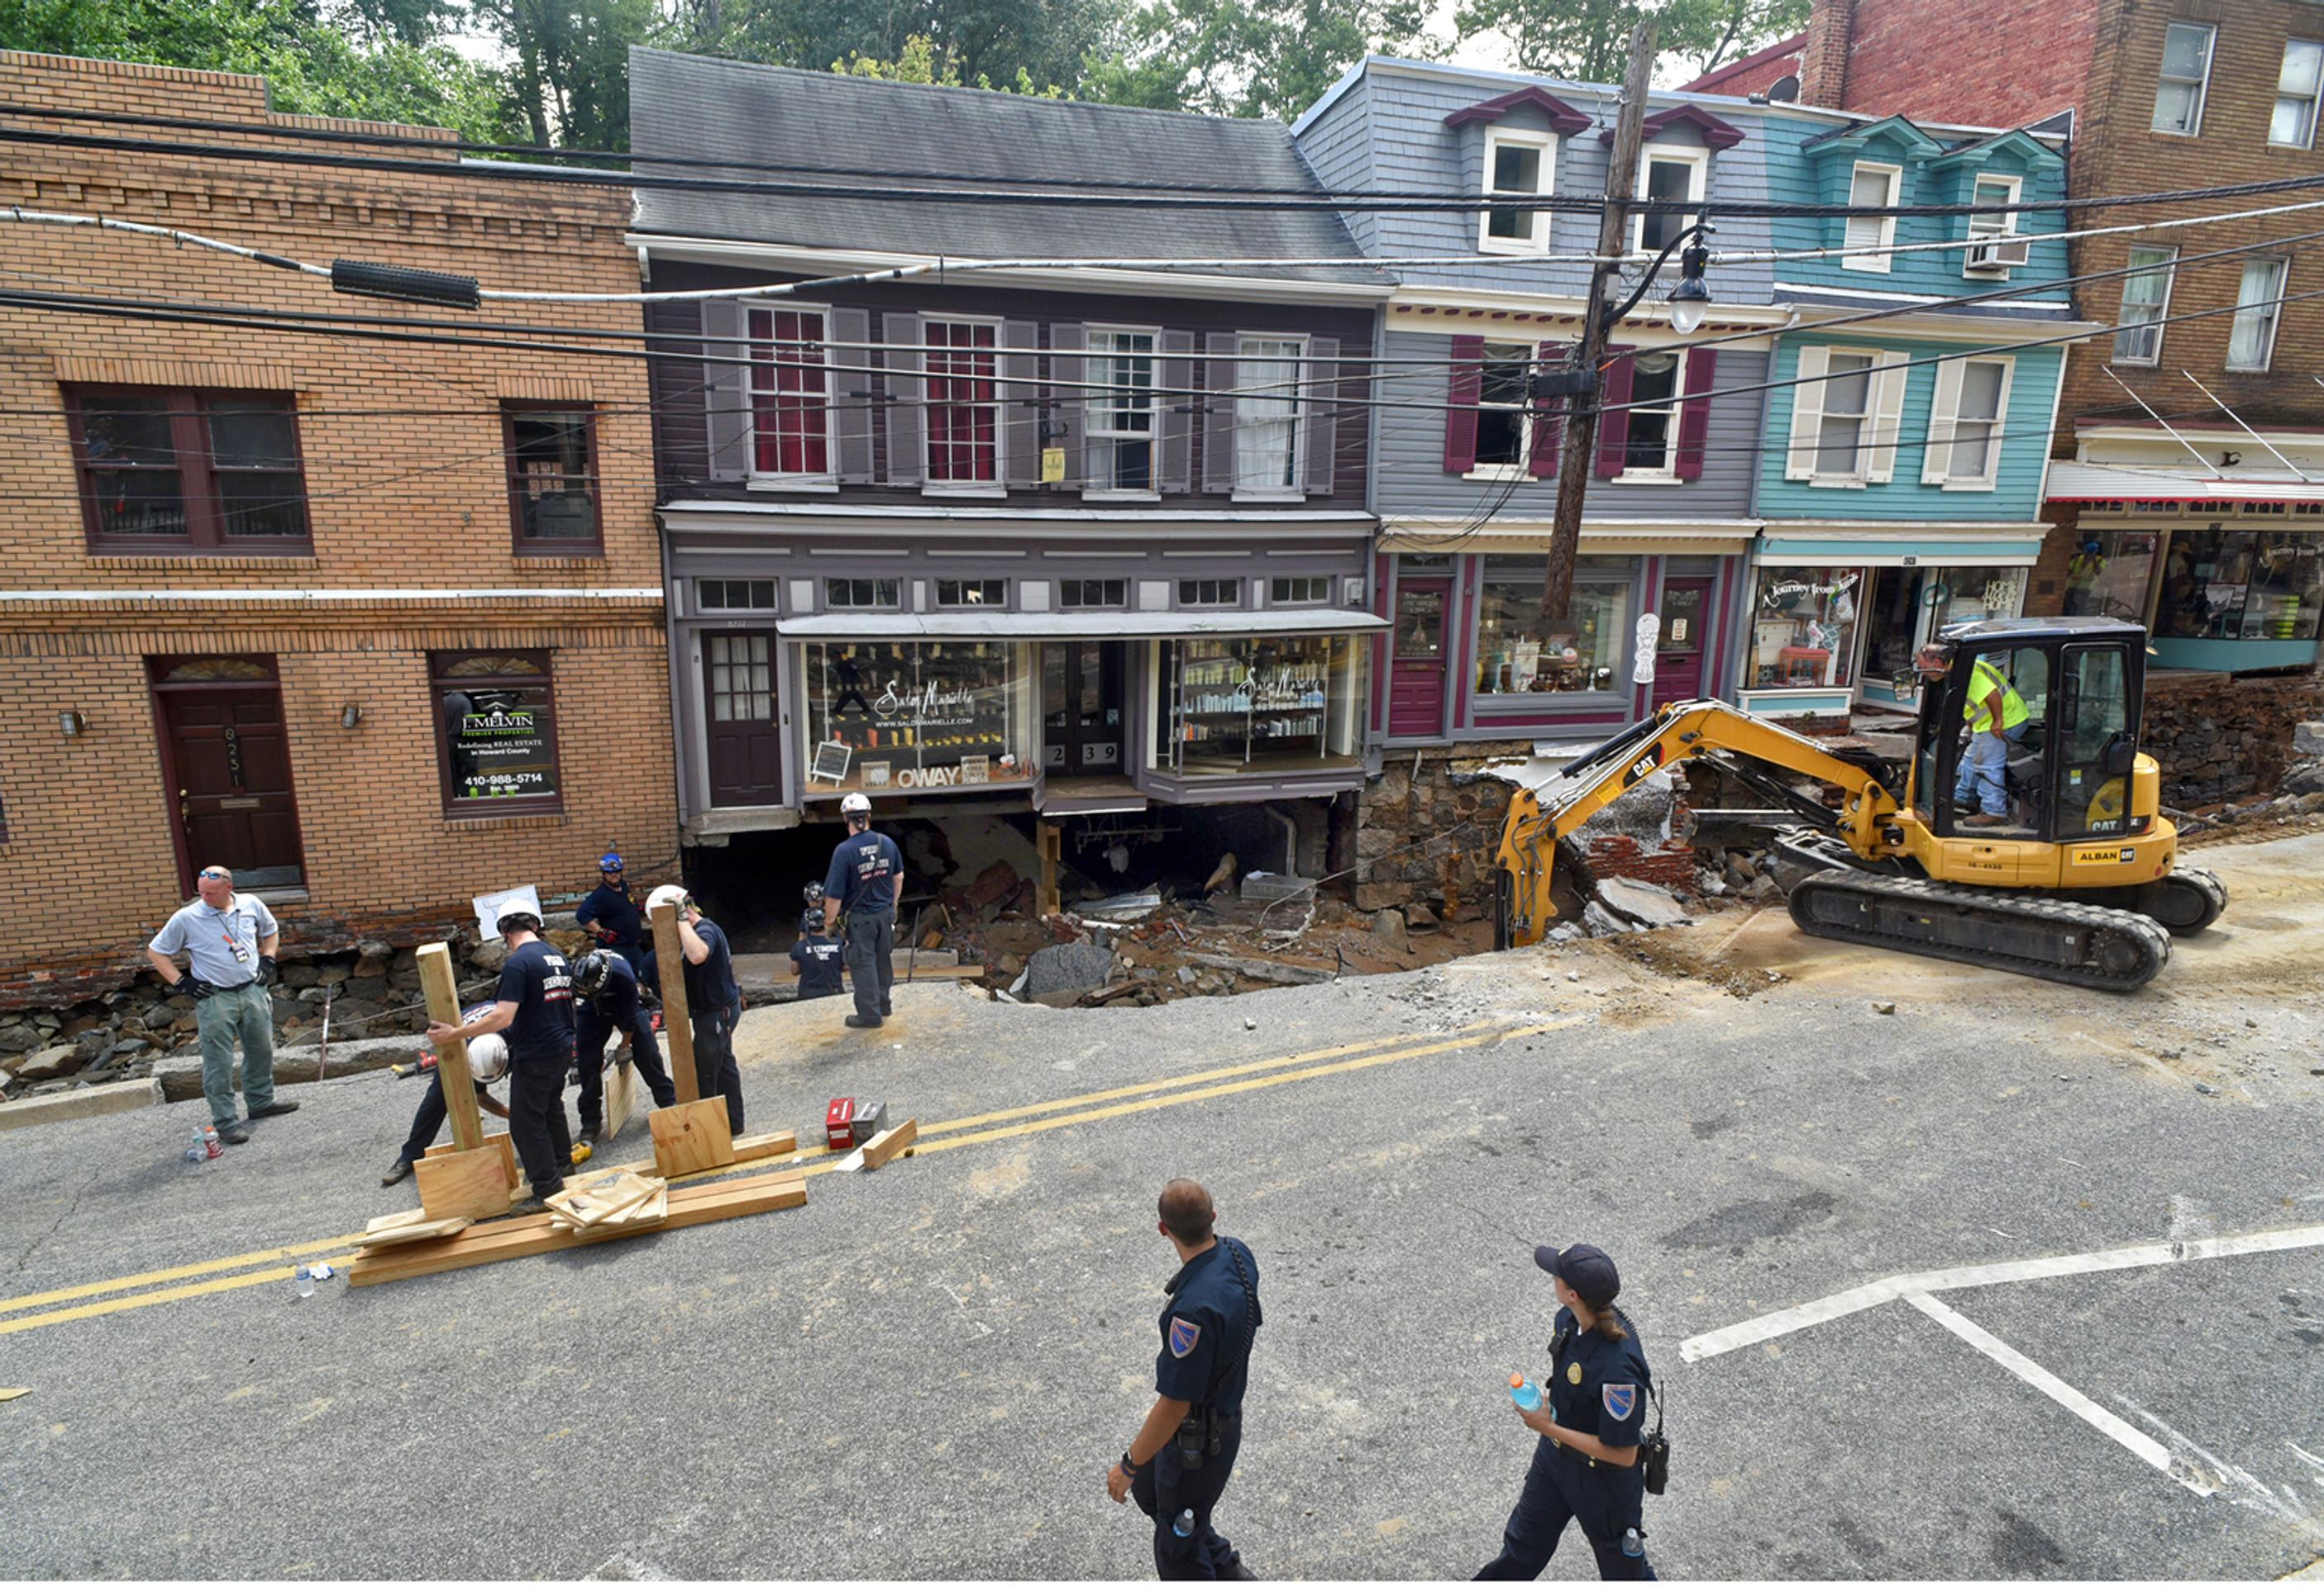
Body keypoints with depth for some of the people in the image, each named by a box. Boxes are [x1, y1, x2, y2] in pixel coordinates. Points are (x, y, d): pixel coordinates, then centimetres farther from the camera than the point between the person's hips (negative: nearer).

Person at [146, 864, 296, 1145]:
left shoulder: (251, 905, 1)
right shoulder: (186, 918, -8)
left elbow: (271, 931, 20)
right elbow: (156, 952, 2)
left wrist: (267, 960, 8)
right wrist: (180, 982, -6)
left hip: (253, 991, 4)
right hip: (214, 998, -4)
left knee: (262, 1050, 15)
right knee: (219, 1063, -1)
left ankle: (261, 1101, 33)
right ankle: (225, 1121, 6)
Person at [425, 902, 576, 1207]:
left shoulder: (517, 963, -19)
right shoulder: (558, 957, 7)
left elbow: (502, 1017, -26)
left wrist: (454, 1033, -20)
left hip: (535, 1055, -8)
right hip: (563, 1048, 8)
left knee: (526, 1123, 3)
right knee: (552, 1108, 27)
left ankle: (547, 1190, 9)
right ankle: (562, 1163, 44)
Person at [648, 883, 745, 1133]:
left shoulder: (705, 930, -23)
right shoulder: (699, 929, 10)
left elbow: (697, 955, -46)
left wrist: (682, 917, -38)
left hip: (716, 1013, -11)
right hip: (721, 1010, 11)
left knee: (704, 1074, -1)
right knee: (724, 1066, 19)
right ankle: (733, 1123, 30)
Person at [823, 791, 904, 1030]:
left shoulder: (844, 851, -21)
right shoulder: (887, 842, -4)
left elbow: (834, 894, -19)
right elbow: (899, 877, 10)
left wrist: (829, 922, -4)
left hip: (860, 918, -5)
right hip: (886, 913, 5)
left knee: (863, 964, 6)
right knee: (883, 959, 20)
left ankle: (870, 1015, 14)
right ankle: (883, 1003, 35)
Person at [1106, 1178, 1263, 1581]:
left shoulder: (1194, 1310, -39)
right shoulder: (1237, 1253, -13)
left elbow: (1173, 1407, -29)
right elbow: (1245, 1322, 7)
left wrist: (1128, 1465, -14)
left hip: (1197, 1439, -9)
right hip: (1224, 1409, 9)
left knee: (1178, 1547, 15)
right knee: (1150, 1492, 30)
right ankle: (1227, 1570, 45)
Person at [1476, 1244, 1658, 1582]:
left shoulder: (1618, 1367, -40)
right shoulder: (1567, 1320, -16)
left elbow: (1623, 1454, -30)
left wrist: (1548, 1427, -26)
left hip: (1604, 1479, -7)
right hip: (1554, 1456, 7)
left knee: (1623, 1568, 20)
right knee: (1524, 1542, 28)